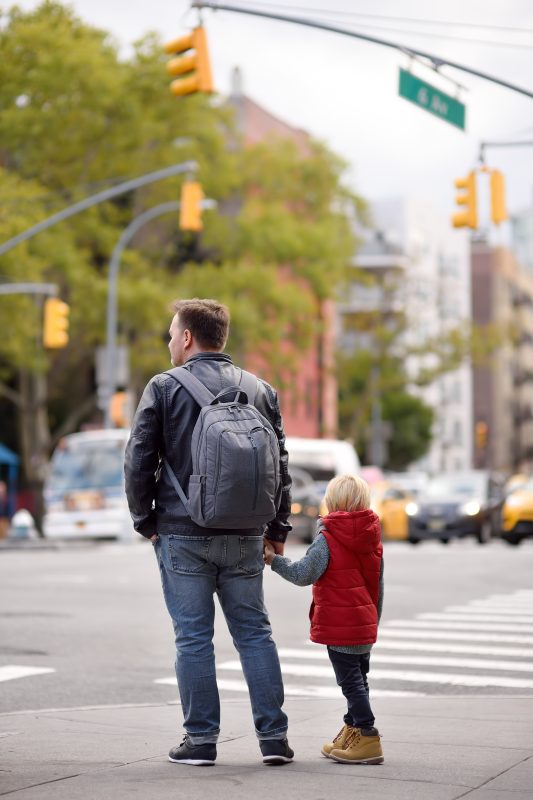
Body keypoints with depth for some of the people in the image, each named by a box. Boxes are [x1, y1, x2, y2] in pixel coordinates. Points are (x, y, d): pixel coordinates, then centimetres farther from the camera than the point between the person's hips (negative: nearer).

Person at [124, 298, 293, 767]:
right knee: (255, 632, 9)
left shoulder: (165, 388, -4)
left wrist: (145, 519, 6)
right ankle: (274, 736, 8)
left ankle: (201, 739, 6)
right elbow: (280, 464, 10)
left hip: (183, 535, -3)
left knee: (193, 636, 3)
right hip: (244, 537, 3)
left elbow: (138, 460, -5)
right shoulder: (260, 390, 8)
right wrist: (278, 528, 16)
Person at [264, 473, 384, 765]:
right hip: (365, 625, 8)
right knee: (358, 679, 17)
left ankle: (367, 737, -9)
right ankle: (353, 731, 28)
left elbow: (304, 574, -20)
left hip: (339, 626, -8)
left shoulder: (327, 539, -11)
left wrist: (274, 559, -7)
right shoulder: (373, 540, 11)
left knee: (351, 681, -5)